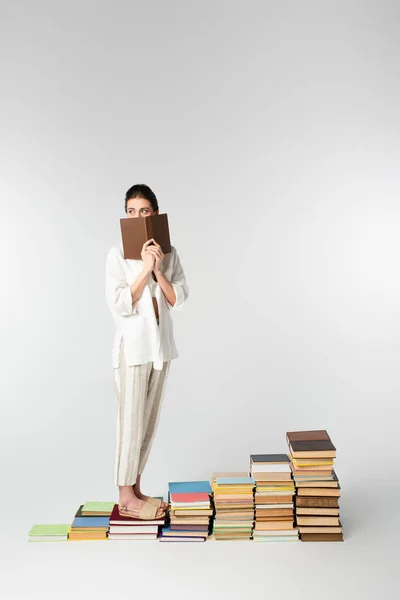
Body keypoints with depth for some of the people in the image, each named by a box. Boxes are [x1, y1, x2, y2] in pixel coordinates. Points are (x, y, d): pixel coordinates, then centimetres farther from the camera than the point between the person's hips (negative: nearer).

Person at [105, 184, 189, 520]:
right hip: (133, 346, -5)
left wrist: (158, 270, -15)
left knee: (149, 421, 12)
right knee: (131, 422, 1)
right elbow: (119, 305, -17)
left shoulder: (170, 253, 4)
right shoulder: (118, 255, -9)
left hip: (161, 344, 5)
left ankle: (135, 489, 26)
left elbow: (179, 300, -2)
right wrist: (145, 268, -20)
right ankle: (126, 498, 14)